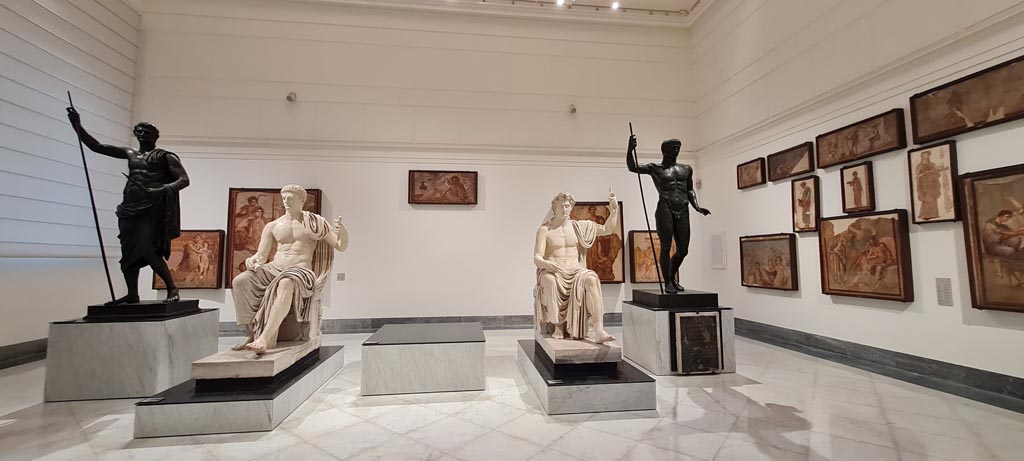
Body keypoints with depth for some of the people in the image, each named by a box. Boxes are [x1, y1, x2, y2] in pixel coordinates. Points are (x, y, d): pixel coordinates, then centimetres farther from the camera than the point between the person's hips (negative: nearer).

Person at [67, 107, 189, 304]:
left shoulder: (165, 156, 3)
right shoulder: (129, 153, 21)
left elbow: (184, 179, -8)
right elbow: (95, 146, 24)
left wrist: (162, 190, -24)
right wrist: (77, 125, 14)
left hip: (152, 209, -7)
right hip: (129, 209, 7)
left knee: (147, 250, -18)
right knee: (129, 251, 5)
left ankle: (172, 288, -11)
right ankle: (132, 294, 11)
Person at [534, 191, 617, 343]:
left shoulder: (579, 226, 15)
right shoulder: (545, 229, 4)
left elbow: (607, 229, 16)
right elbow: (536, 258, -5)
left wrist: (614, 211, 0)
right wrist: (547, 264, -28)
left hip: (575, 271, 2)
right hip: (551, 271, -2)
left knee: (591, 278, -32)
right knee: (550, 281, -38)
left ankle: (599, 331, -40)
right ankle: (558, 327, -24)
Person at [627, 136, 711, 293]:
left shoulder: (686, 169, 20)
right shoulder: (655, 168, 7)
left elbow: (689, 190, 24)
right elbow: (632, 167, -5)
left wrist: (697, 207, 8)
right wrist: (630, 149, -21)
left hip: (682, 211, 5)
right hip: (665, 209, -4)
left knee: (683, 250, 7)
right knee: (666, 247, -5)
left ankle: (672, 277, 31)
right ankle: (668, 283, 7)